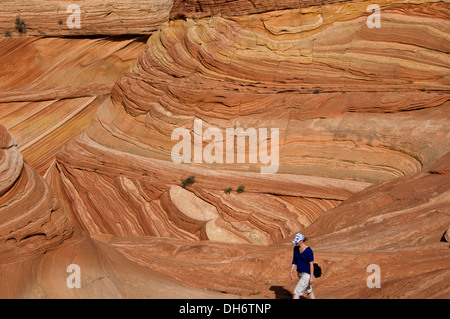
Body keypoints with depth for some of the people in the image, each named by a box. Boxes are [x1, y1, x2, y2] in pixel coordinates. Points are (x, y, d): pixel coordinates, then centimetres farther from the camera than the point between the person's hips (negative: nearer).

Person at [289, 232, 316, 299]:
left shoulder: (308, 250, -22)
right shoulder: (296, 248, 1)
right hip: (300, 273, 8)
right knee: (309, 291, 21)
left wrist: (311, 277, -19)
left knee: (297, 291, -12)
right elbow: (294, 261, 8)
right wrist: (291, 272, 4)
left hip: (307, 273, -8)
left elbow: (311, 264, -19)